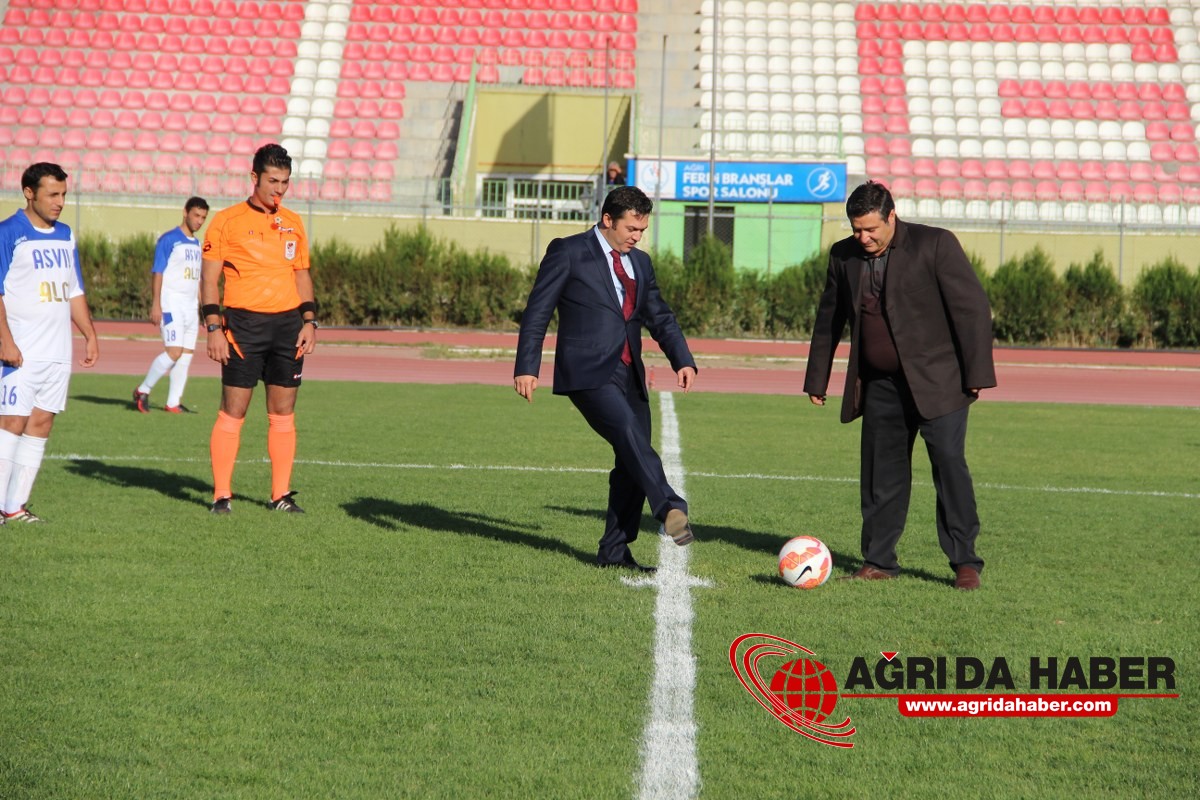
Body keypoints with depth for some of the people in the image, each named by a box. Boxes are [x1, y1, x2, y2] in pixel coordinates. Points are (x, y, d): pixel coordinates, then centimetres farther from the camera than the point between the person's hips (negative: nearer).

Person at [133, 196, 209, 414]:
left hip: (191, 307, 8)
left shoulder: (197, 244, 16)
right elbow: (157, 273, -10)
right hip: (171, 305, -8)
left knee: (186, 355, 4)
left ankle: (173, 403, 8)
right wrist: (156, 304, -17)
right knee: (174, 351, -16)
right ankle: (143, 391, -1)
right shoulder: (169, 239, -7)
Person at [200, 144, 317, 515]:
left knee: (283, 413, 6)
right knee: (232, 411, -4)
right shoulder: (226, 220, -1)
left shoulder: (293, 223, 13)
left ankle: (281, 494, 12)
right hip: (244, 323, -4)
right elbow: (209, 278, -2)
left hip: (288, 323, 4)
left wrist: (309, 321, 8)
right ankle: (221, 494, 3)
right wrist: (213, 328, -10)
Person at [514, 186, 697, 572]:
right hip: (587, 374, -7)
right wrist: (526, 367, -12)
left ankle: (614, 551, 12)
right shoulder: (568, 252, 0)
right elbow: (537, 312, -3)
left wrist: (683, 360, 6)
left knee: (631, 464, 3)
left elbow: (660, 317, 23)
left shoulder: (640, 263, 19)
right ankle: (670, 509, -40)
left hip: (629, 376, 7)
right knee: (630, 434, -29)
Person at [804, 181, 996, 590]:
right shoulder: (843, 256, 6)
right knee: (880, 473, 6)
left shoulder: (935, 244, -8)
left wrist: (976, 374, -13)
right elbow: (828, 319, 18)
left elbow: (972, 307, -9)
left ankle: (965, 562, 0)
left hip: (936, 381, -5)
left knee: (949, 464, -7)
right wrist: (817, 379, 20)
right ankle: (879, 561, 16)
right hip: (879, 385, 5)